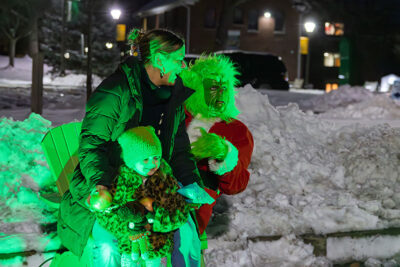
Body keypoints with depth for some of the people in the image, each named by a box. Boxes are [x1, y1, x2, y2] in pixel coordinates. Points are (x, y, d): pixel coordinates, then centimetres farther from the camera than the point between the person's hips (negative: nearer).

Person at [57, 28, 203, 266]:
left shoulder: (173, 98, 6)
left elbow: (179, 148, 11)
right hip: (101, 190, -6)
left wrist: (190, 182, -6)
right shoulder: (116, 91, -18)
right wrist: (99, 182, -37)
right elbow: (92, 141, -22)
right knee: (108, 247, -25)